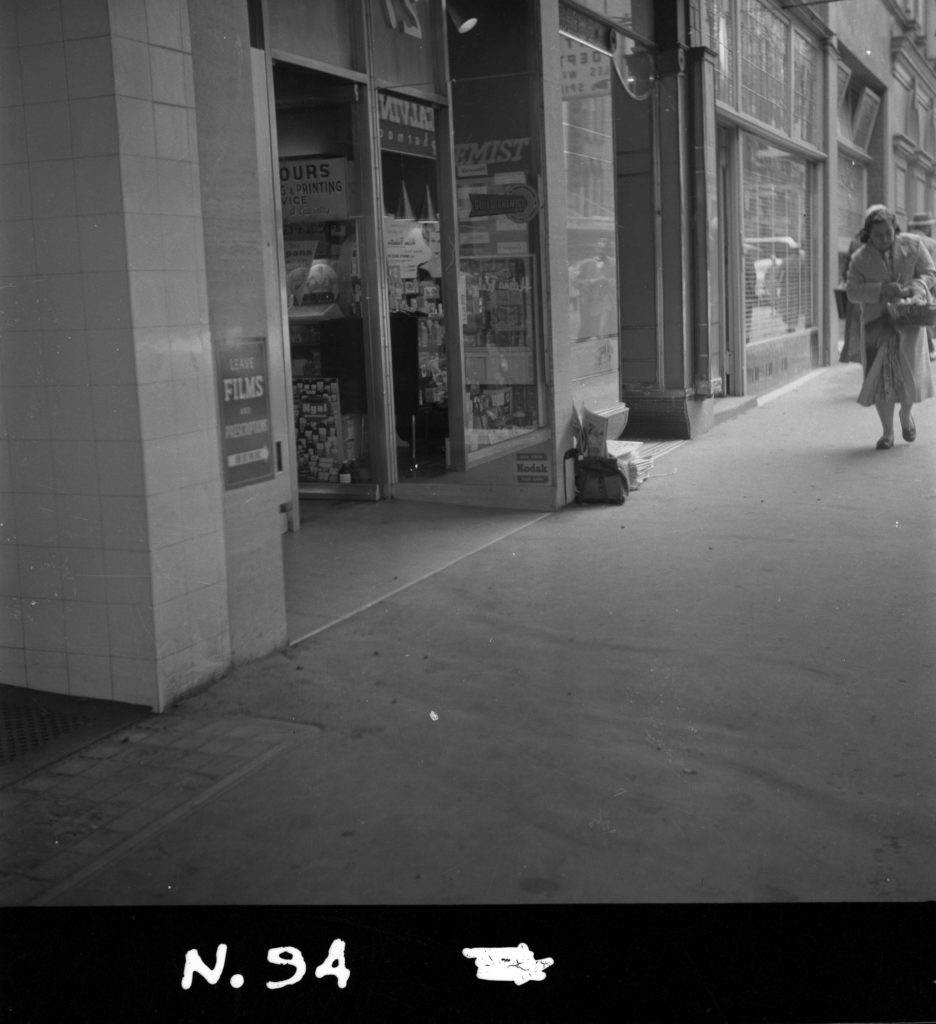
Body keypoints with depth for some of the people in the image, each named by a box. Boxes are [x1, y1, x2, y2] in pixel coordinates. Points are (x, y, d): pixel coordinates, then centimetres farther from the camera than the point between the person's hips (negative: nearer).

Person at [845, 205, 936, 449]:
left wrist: (914, 288, -21)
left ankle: (906, 413, 24)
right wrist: (881, 289, -24)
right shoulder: (860, 258, -3)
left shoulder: (913, 245, -2)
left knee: (910, 371, -9)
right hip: (877, 321, 0)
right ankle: (887, 433, 9)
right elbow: (852, 291, -9)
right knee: (882, 374, -5)